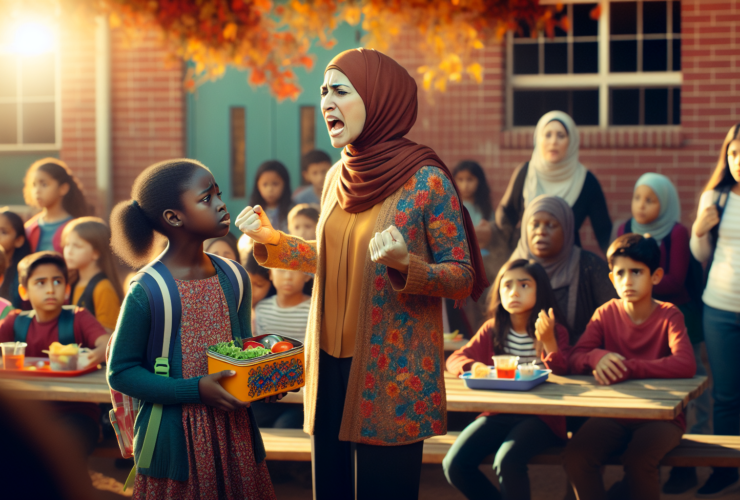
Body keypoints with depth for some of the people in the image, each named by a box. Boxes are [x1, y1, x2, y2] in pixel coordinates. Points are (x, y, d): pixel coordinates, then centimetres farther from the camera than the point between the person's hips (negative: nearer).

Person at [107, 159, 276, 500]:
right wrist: (196, 389, -20)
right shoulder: (146, 293, -14)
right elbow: (120, 372, -13)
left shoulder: (232, 279, 4)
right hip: (178, 440, -5)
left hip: (233, 431, 5)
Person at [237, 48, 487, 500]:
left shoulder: (426, 180, -13)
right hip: (331, 363, 6)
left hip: (391, 376, -6)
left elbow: (463, 277, -11)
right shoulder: (339, 177, 7)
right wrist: (273, 241, 10)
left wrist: (405, 264, -28)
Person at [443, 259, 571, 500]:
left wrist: (549, 342, -27)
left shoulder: (556, 331, 0)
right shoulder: (493, 330, 9)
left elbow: (562, 372, -11)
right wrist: (473, 366, -18)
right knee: (454, 465, -16)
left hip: (540, 417, -4)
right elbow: (454, 359, 5)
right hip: (499, 414, 4)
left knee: (507, 462, -33)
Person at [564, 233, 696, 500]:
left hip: (660, 415, -3)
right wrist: (597, 357, -27)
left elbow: (686, 365, -23)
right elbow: (574, 360, -3)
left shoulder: (669, 316, -6)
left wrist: (628, 368, -30)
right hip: (614, 414, 3)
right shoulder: (606, 313, 4)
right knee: (575, 456, -24)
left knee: (639, 461, -33)